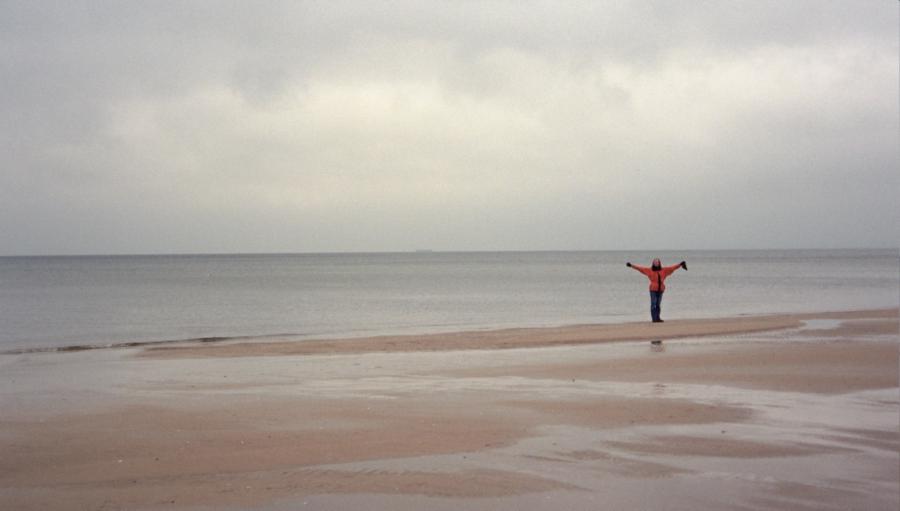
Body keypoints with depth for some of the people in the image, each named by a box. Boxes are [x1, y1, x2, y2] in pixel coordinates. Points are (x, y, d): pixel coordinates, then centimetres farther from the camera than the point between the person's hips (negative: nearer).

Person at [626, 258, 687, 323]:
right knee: (653, 304, -7)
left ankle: (657, 318, 12)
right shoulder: (649, 270, 2)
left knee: (658, 305, 7)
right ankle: (654, 318, -7)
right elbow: (641, 268, 0)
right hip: (653, 289, -3)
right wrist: (632, 266, -4)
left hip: (660, 290, 3)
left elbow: (672, 267, 10)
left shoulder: (664, 270, 9)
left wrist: (680, 264, 8)